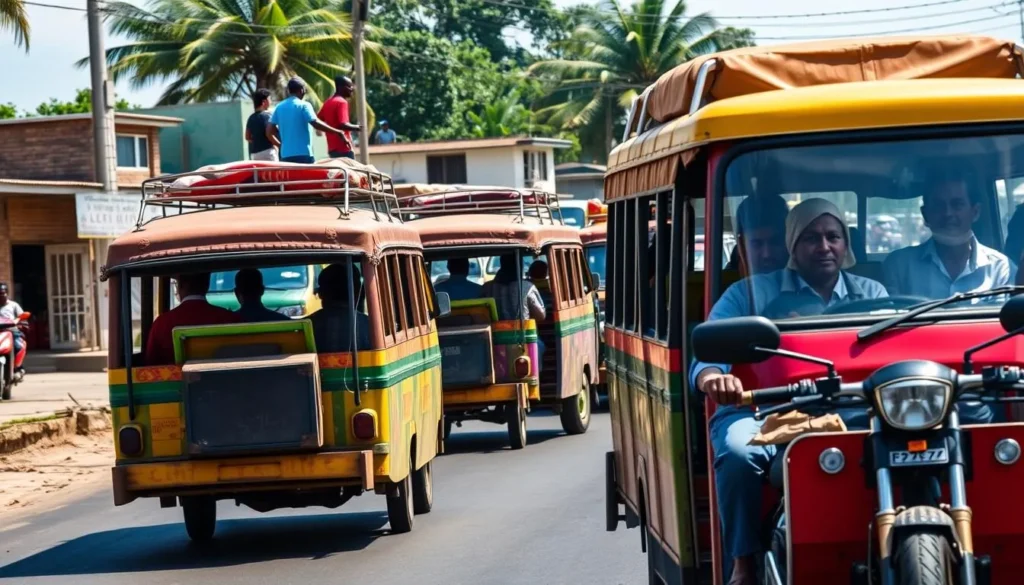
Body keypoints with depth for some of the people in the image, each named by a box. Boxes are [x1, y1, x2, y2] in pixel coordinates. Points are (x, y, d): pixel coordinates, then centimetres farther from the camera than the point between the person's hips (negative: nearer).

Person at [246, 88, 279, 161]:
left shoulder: (251, 117, 13)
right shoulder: (266, 116, -9)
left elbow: (247, 137, 13)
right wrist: (280, 145, -7)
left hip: (254, 153, 8)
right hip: (267, 151, -8)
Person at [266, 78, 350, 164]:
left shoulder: (279, 107, 10)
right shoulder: (303, 105, -7)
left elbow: (269, 131, 10)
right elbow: (316, 124, -19)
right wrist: (339, 133, -14)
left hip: (285, 155, 6)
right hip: (303, 154, -6)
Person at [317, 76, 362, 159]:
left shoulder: (328, 102, 15)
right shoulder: (342, 102, -13)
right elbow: (343, 125, -22)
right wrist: (357, 128, -9)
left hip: (332, 148, 9)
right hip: (343, 149, -9)